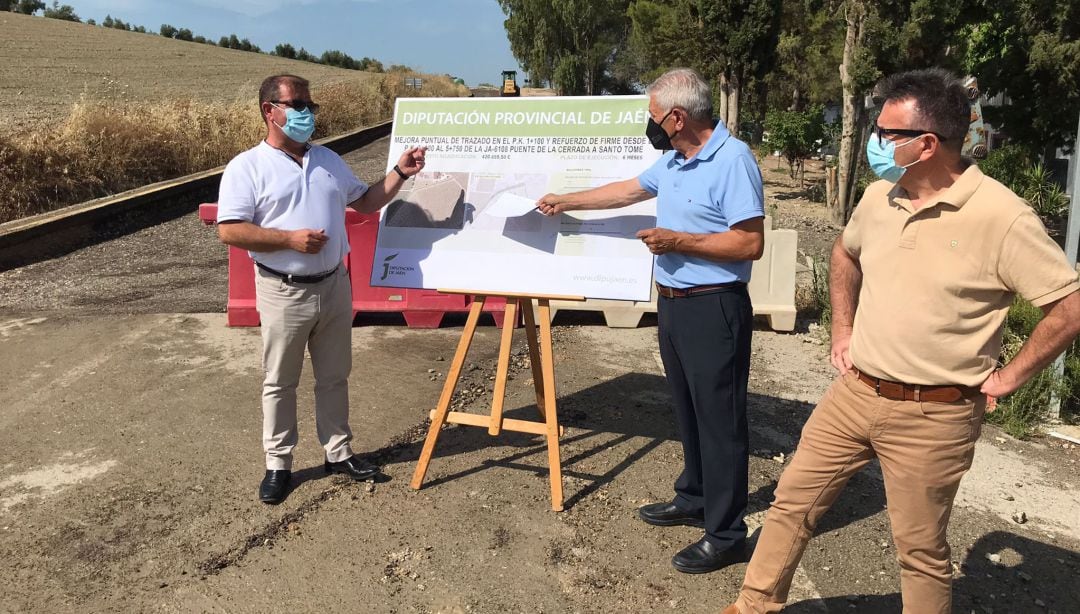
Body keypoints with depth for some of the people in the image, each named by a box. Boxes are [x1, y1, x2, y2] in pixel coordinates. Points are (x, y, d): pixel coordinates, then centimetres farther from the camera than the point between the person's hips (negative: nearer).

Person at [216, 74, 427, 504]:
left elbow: (365, 202, 17)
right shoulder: (247, 167, -7)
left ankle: (338, 452, 29)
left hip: (334, 286, 5)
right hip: (284, 292, -5)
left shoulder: (329, 161, 11)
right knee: (280, 383, 8)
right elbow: (230, 231, -14)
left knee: (334, 376, 15)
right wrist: (289, 238, -21)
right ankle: (278, 464, 22)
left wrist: (400, 173, 4)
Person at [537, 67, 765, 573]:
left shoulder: (733, 160, -16)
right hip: (672, 303, 9)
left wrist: (676, 241, -18)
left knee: (720, 419, -2)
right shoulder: (673, 160, 12)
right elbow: (626, 190, 27)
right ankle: (694, 499, 34)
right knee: (688, 411, 18)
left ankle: (726, 534, 9)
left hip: (713, 309, -9)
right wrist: (564, 202, 31)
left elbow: (751, 243, -21)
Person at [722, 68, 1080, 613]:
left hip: (932, 417, -6)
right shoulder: (879, 197, 2)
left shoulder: (1000, 216, -18)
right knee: (793, 500, 13)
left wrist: (1008, 377, -10)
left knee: (920, 551, 10)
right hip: (855, 395, 6)